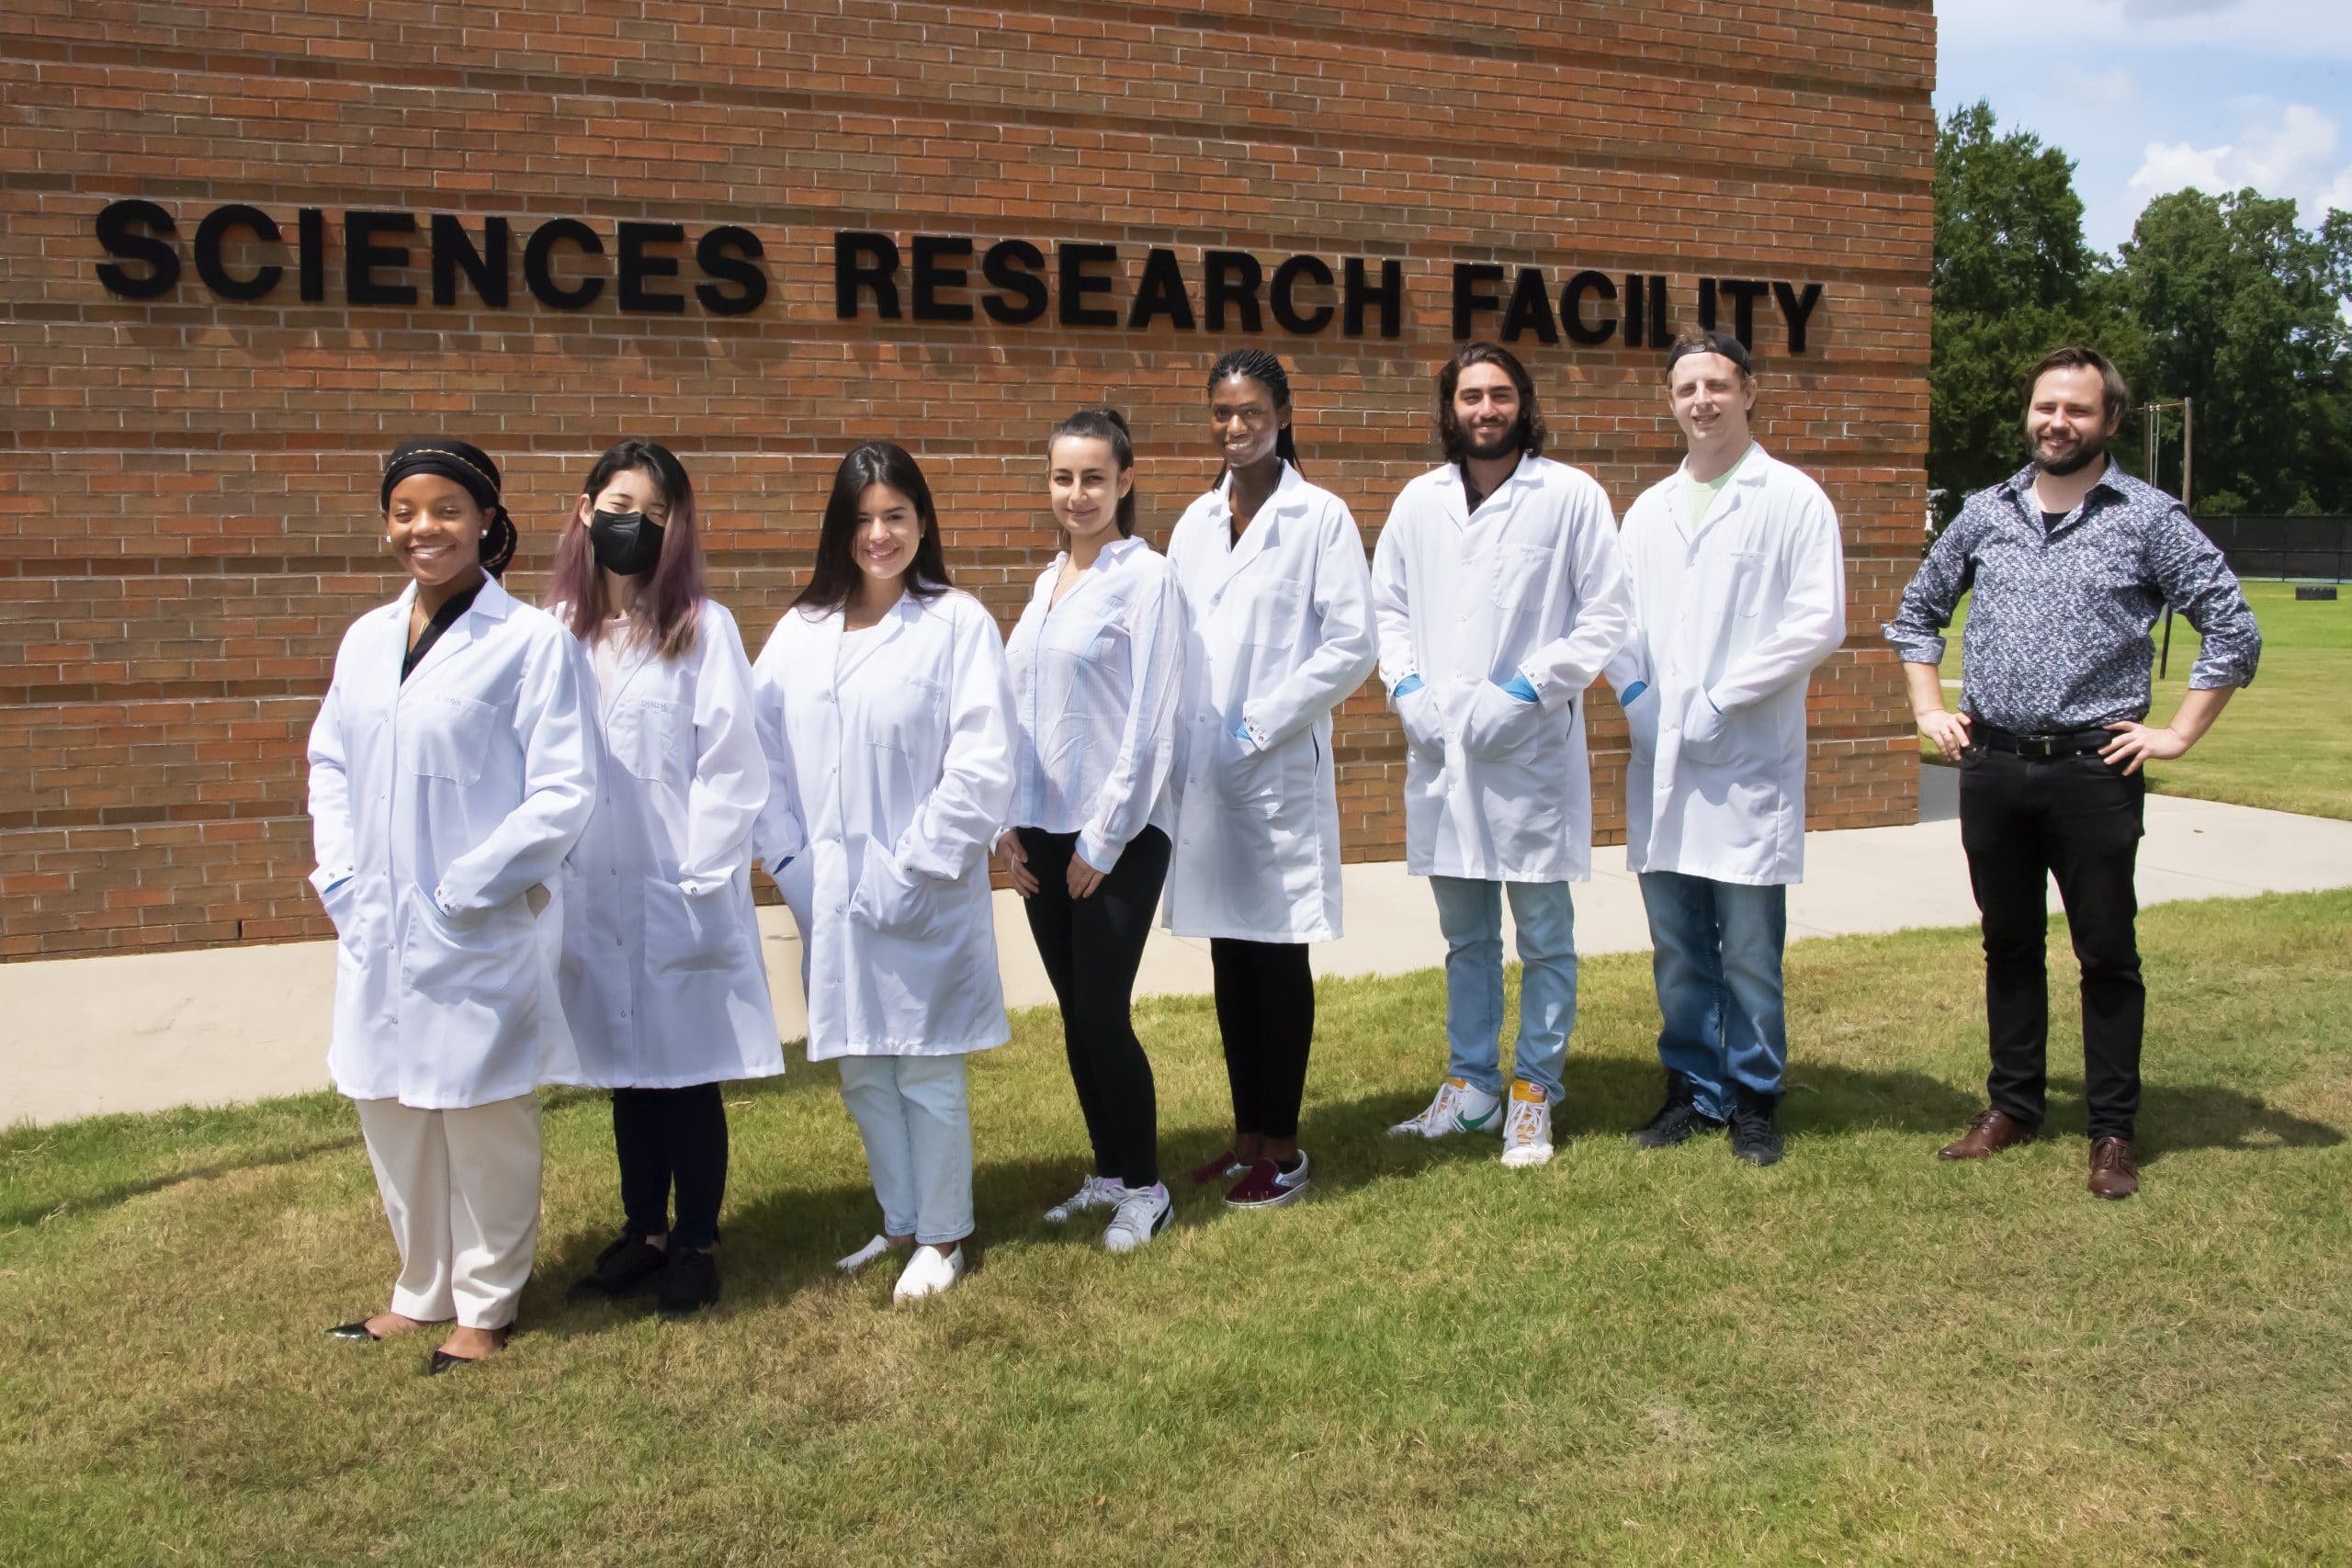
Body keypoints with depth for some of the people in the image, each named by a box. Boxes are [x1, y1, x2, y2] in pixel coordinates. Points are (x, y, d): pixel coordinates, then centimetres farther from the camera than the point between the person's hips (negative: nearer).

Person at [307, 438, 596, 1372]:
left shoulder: (531, 641, -10)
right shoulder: (367, 639, 8)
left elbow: (564, 791, -12)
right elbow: (330, 761, 16)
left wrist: (465, 887, -14)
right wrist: (340, 873, 2)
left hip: (479, 934, -6)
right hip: (376, 929, 6)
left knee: (483, 1121, 6)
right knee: (392, 1113, 17)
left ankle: (486, 1305, 25)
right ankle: (424, 1290, 36)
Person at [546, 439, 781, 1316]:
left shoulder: (703, 628, -6)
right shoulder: (558, 631, 4)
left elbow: (733, 765, -8)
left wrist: (699, 878, -11)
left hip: (682, 898, -3)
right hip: (591, 898, 4)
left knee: (690, 1074, 6)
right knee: (626, 1070, 16)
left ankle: (696, 1245, 22)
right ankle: (642, 1231, 31)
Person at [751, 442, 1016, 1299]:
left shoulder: (958, 622, -6)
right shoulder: (800, 631, 7)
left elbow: (983, 765, -11)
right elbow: (761, 752, 6)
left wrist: (914, 868, -13)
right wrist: (791, 860, -3)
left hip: (922, 896, -4)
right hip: (831, 896, 5)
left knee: (927, 1069, 4)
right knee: (862, 1070, 14)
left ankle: (943, 1236, 21)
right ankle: (900, 1221, 32)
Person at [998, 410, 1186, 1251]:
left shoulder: (1146, 577, -8)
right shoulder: (1050, 581, 12)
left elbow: (1151, 722, -12)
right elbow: (1020, 710, 13)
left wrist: (1101, 842, -11)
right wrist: (1011, 825, 5)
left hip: (1117, 836, -6)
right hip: (1043, 833, 6)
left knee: (1103, 1013, -2)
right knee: (1076, 1016, 12)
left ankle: (1143, 1186, 15)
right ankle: (1106, 1170, 27)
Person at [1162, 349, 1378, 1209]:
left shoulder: (1321, 517, -4)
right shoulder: (1195, 522, 12)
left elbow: (1350, 645, -9)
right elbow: (1174, 637, 14)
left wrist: (1260, 725, -12)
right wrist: (1175, 732, -1)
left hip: (1279, 769, -5)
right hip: (1202, 770, 5)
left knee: (1277, 957, 2)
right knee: (1229, 960, 11)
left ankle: (1283, 1145, 14)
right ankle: (1248, 1132, 23)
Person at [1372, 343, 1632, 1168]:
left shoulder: (1572, 495, -2)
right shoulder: (1419, 500, 10)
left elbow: (1606, 614, -5)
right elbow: (1387, 605, 14)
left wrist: (1530, 689, -13)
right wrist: (1407, 684, -2)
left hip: (1534, 748, -4)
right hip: (1440, 747, 4)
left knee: (1543, 935, 4)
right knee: (1465, 936, 14)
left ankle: (1534, 1093, 16)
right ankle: (1471, 1084, 26)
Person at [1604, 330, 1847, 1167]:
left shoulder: (1793, 499, 0)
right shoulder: (1648, 509, 15)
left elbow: (1819, 622, -8)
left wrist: (1720, 702, -12)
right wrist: (1636, 697, -3)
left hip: (1749, 763, -4)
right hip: (1660, 762, 5)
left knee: (1749, 952, 0)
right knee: (1677, 948, 10)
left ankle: (1754, 1100, 14)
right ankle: (1693, 1088, 23)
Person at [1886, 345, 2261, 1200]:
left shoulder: (2149, 518, -2)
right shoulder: (1986, 513, 9)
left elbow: (2234, 631, -2)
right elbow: (1917, 612, 21)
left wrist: (2178, 732, -5)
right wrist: (1929, 709, 12)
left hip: (2093, 770, -3)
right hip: (1992, 768, 4)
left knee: (2107, 954, 4)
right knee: (2008, 944, 14)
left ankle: (2113, 1132, 15)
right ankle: (2012, 1106, 26)